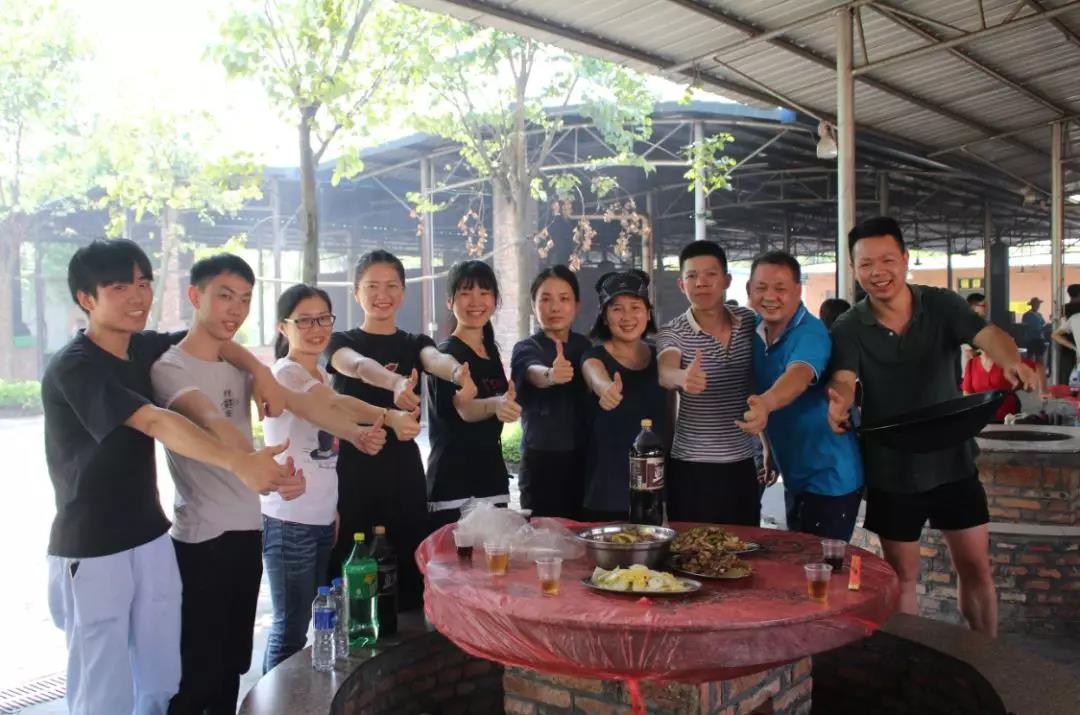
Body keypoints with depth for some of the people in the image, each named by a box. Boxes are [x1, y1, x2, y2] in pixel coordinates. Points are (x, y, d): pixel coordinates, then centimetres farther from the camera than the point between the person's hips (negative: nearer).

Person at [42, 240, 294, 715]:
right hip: (92, 552, -6)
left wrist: (260, 372, -3)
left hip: (152, 539, 7)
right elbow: (158, 424, -32)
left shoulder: (143, 348, 3)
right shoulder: (73, 368, -18)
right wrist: (239, 462, -44)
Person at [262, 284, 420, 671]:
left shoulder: (320, 375, 12)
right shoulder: (285, 373, -14)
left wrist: (333, 509, 15)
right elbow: (338, 403, -35)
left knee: (323, 621, 15)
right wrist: (389, 417, -50)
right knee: (291, 628, 0)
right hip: (289, 520, -8)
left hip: (323, 518, 9)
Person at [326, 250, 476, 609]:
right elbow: (360, 366, -23)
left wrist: (458, 372, -41)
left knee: (408, 570, 5)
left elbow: (437, 359, -16)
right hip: (352, 471, -2)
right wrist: (396, 381, -46)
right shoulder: (342, 342, 2)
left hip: (404, 472, 2)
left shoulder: (415, 344, 8)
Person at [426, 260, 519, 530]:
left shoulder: (491, 350, 10)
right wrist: (496, 404, -50)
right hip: (454, 484, -7)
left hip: (491, 478, 7)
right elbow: (464, 409, -32)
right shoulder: (446, 353, -13)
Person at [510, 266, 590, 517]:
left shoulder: (584, 345, 8)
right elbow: (534, 373, -30)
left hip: (583, 459, 5)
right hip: (543, 461, -4)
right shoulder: (526, 349, -8)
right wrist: (550, 374, -51)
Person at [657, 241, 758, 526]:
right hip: (691, 469, -3)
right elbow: (664, 373, -31)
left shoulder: (750, 322, 2)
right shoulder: (672, 333, -9)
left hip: (743, 465, 4)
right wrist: (683, 378, -54)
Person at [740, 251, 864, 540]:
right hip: (793, 476, 7)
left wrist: (767, 403, -64)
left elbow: (799, 375, -44)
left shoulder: (810, 333, -23)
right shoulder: (754, 329, -2)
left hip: (830, 478, -7)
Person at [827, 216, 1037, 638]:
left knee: (976, 568, 11)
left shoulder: (942, 306, -5)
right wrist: (838, 402, -48)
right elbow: (843, 379, -23)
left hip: (952, 461, 1)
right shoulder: (848, 329, -8)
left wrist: (1012, 363, -44)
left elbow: (987, 335, -21)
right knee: (903, 575, 11)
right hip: (890, 471, -1)